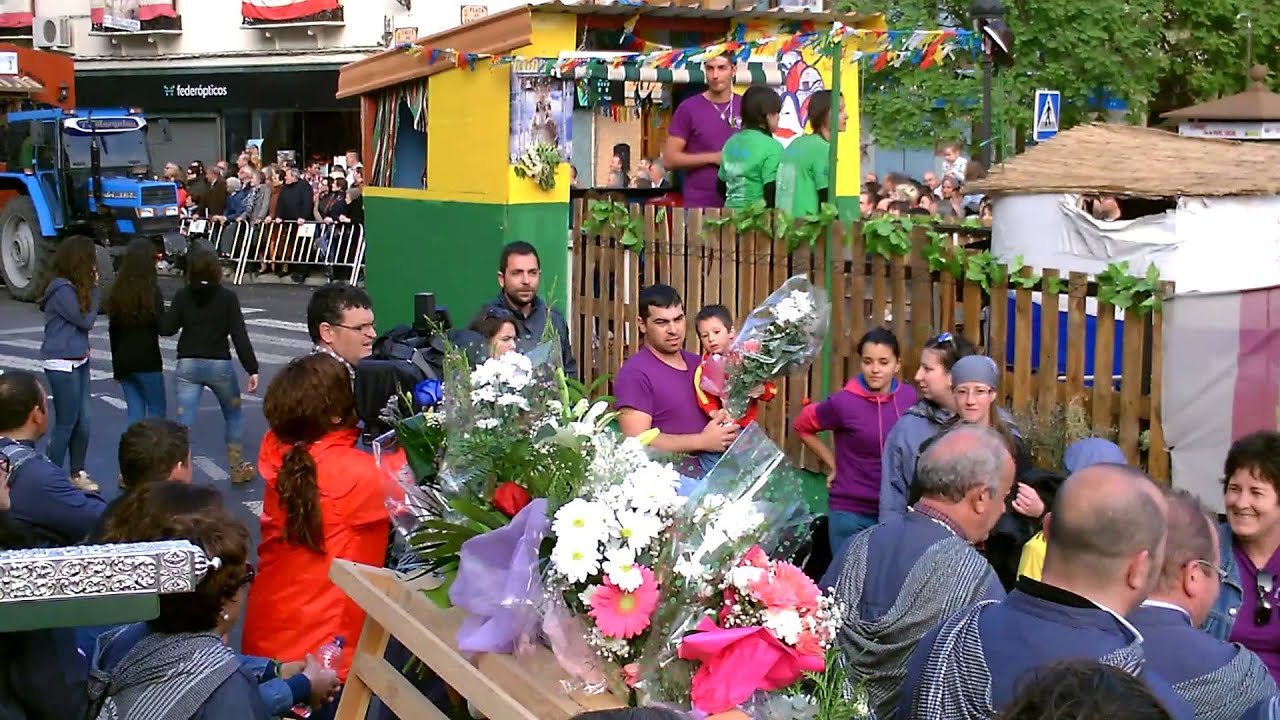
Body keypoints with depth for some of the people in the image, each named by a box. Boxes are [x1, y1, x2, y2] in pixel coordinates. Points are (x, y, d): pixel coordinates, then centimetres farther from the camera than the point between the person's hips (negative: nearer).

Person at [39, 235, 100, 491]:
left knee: (82, 420, 11)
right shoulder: (62, 290, -19)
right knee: (66, 422, -2)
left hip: (79, 361, 9)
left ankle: (78, 473, 22)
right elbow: (86, 320, -14)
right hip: (62, 364, -9)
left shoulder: (75, 287, 9)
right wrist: (93, 289, -10)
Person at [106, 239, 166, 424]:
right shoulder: (152, 291, -11)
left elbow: (113, 331, 11)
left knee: (134, 410, 10)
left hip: (123, 360, 5)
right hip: (147, 360, -5)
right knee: (157, 409, 4)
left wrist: (116, 364, 17)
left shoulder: (117, 292, 6)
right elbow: (162, 326, -14)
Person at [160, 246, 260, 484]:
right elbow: (239, 335, -10)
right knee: (233, 415, 21)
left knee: (183, 422, -2)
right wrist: (252, 369, -10)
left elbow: (166, 328, -2)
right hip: (220, 365, -1)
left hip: (188, 365, 1)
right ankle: (237, 468, 25)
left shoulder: (182, 296, -1)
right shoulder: (227, 297, -5)